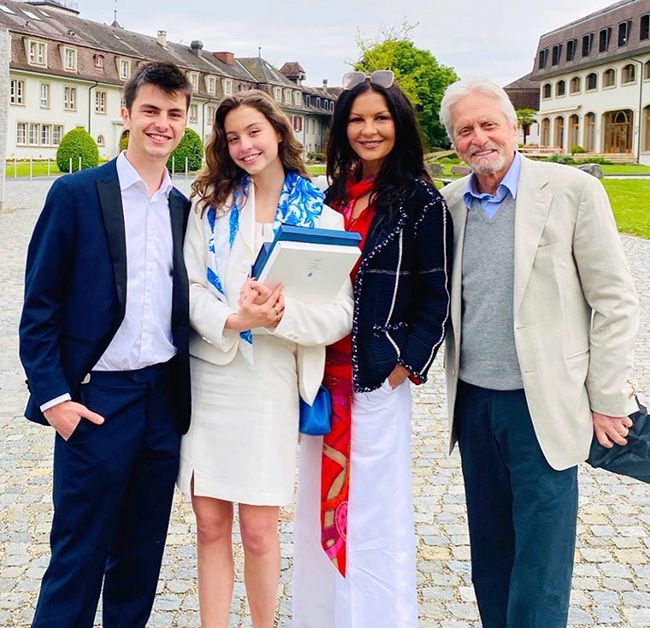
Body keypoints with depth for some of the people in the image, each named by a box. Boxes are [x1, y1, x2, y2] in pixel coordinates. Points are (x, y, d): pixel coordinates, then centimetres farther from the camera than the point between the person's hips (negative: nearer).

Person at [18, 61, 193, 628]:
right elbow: (39, 304, -5)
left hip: (165, 399, 5)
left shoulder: (186, 207, 9)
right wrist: (53, 396, -10)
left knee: (142, 555, 14)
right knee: (78, 555, 4)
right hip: (96, 399, -4)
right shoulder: (76, 193, -4)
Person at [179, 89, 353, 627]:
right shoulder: (211, 202, 7)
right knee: (211, 525, 8)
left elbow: (340, 314, -4)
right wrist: (232, 320, -21)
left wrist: (281, 315, -21)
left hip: (271, 381, -2)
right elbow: (190, 286, -2)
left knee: (258, 530, 4)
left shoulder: (320, 215, 1)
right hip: (207, 376, 2)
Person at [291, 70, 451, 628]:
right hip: (325, 370, 6)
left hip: (378, 374, -6)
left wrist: (406, 364, -12)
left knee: (375, 515, 2)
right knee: (323, 507, 14)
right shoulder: (336, 195, 10)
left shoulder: (420, 200, -6)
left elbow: (436, 295, -6)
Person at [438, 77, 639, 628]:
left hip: (543, 406, -4)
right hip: (474, 402, 5)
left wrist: (607, 402, -7)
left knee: (539, 560, 2)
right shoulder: (448, 203, 5)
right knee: (489, 553, 16)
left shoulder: (573, 190, -8)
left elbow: (614, 300, -6)